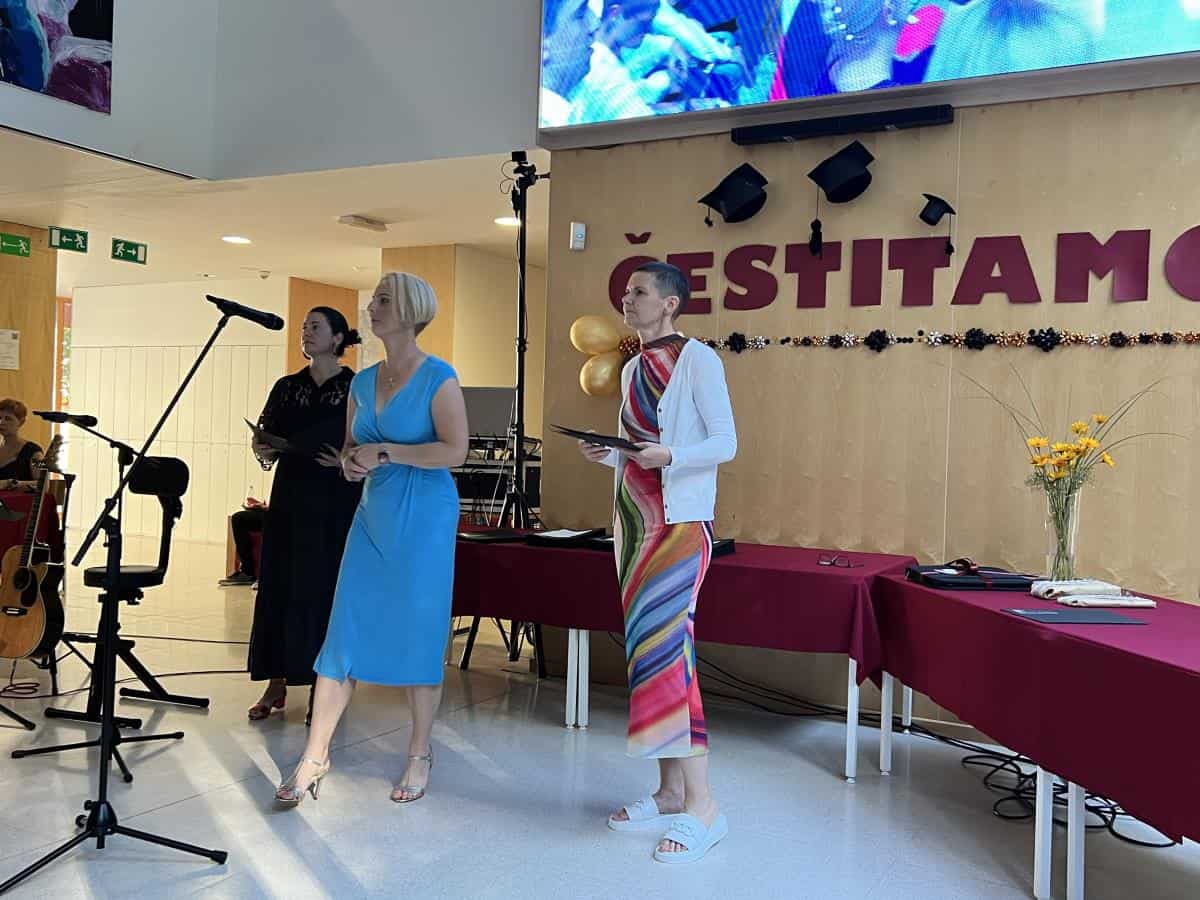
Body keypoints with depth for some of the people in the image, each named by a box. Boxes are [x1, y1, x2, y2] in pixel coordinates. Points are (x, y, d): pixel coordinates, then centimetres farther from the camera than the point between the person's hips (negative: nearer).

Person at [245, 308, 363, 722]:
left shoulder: (356, 389, -2)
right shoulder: (286, 387, 11)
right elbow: (268, 439, 10)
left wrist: (347, 461, -20)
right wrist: (264, 452, -11)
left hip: (335, 505, -4)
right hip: (289, 501, 4)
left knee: (325, 590, -1)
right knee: (277, 587, 5)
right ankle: (275, 683, 17)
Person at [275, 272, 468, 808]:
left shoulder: (438, 378, -7)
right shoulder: (363, 382, 11)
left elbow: (455, 450, -16)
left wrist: (384, 452, -15)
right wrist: (350, 461, -2)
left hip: (424, 519, -5)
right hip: (373, 516, 6)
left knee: (418, 636, 3)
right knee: (344, 631, 4)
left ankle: (419, 756, 19)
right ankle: (315, 756, 14)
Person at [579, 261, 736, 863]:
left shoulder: (697, 360, -7)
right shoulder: (632, 368, 15)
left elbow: (725, 443, -11)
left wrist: (669, 456, -26)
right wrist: (606, 455, 0)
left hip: (680, 524, -8)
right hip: (633, 521, 8)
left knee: (663, 646, -14)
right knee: (648, 647, 7)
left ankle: (701, 807, -7)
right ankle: (670, 792, 16)